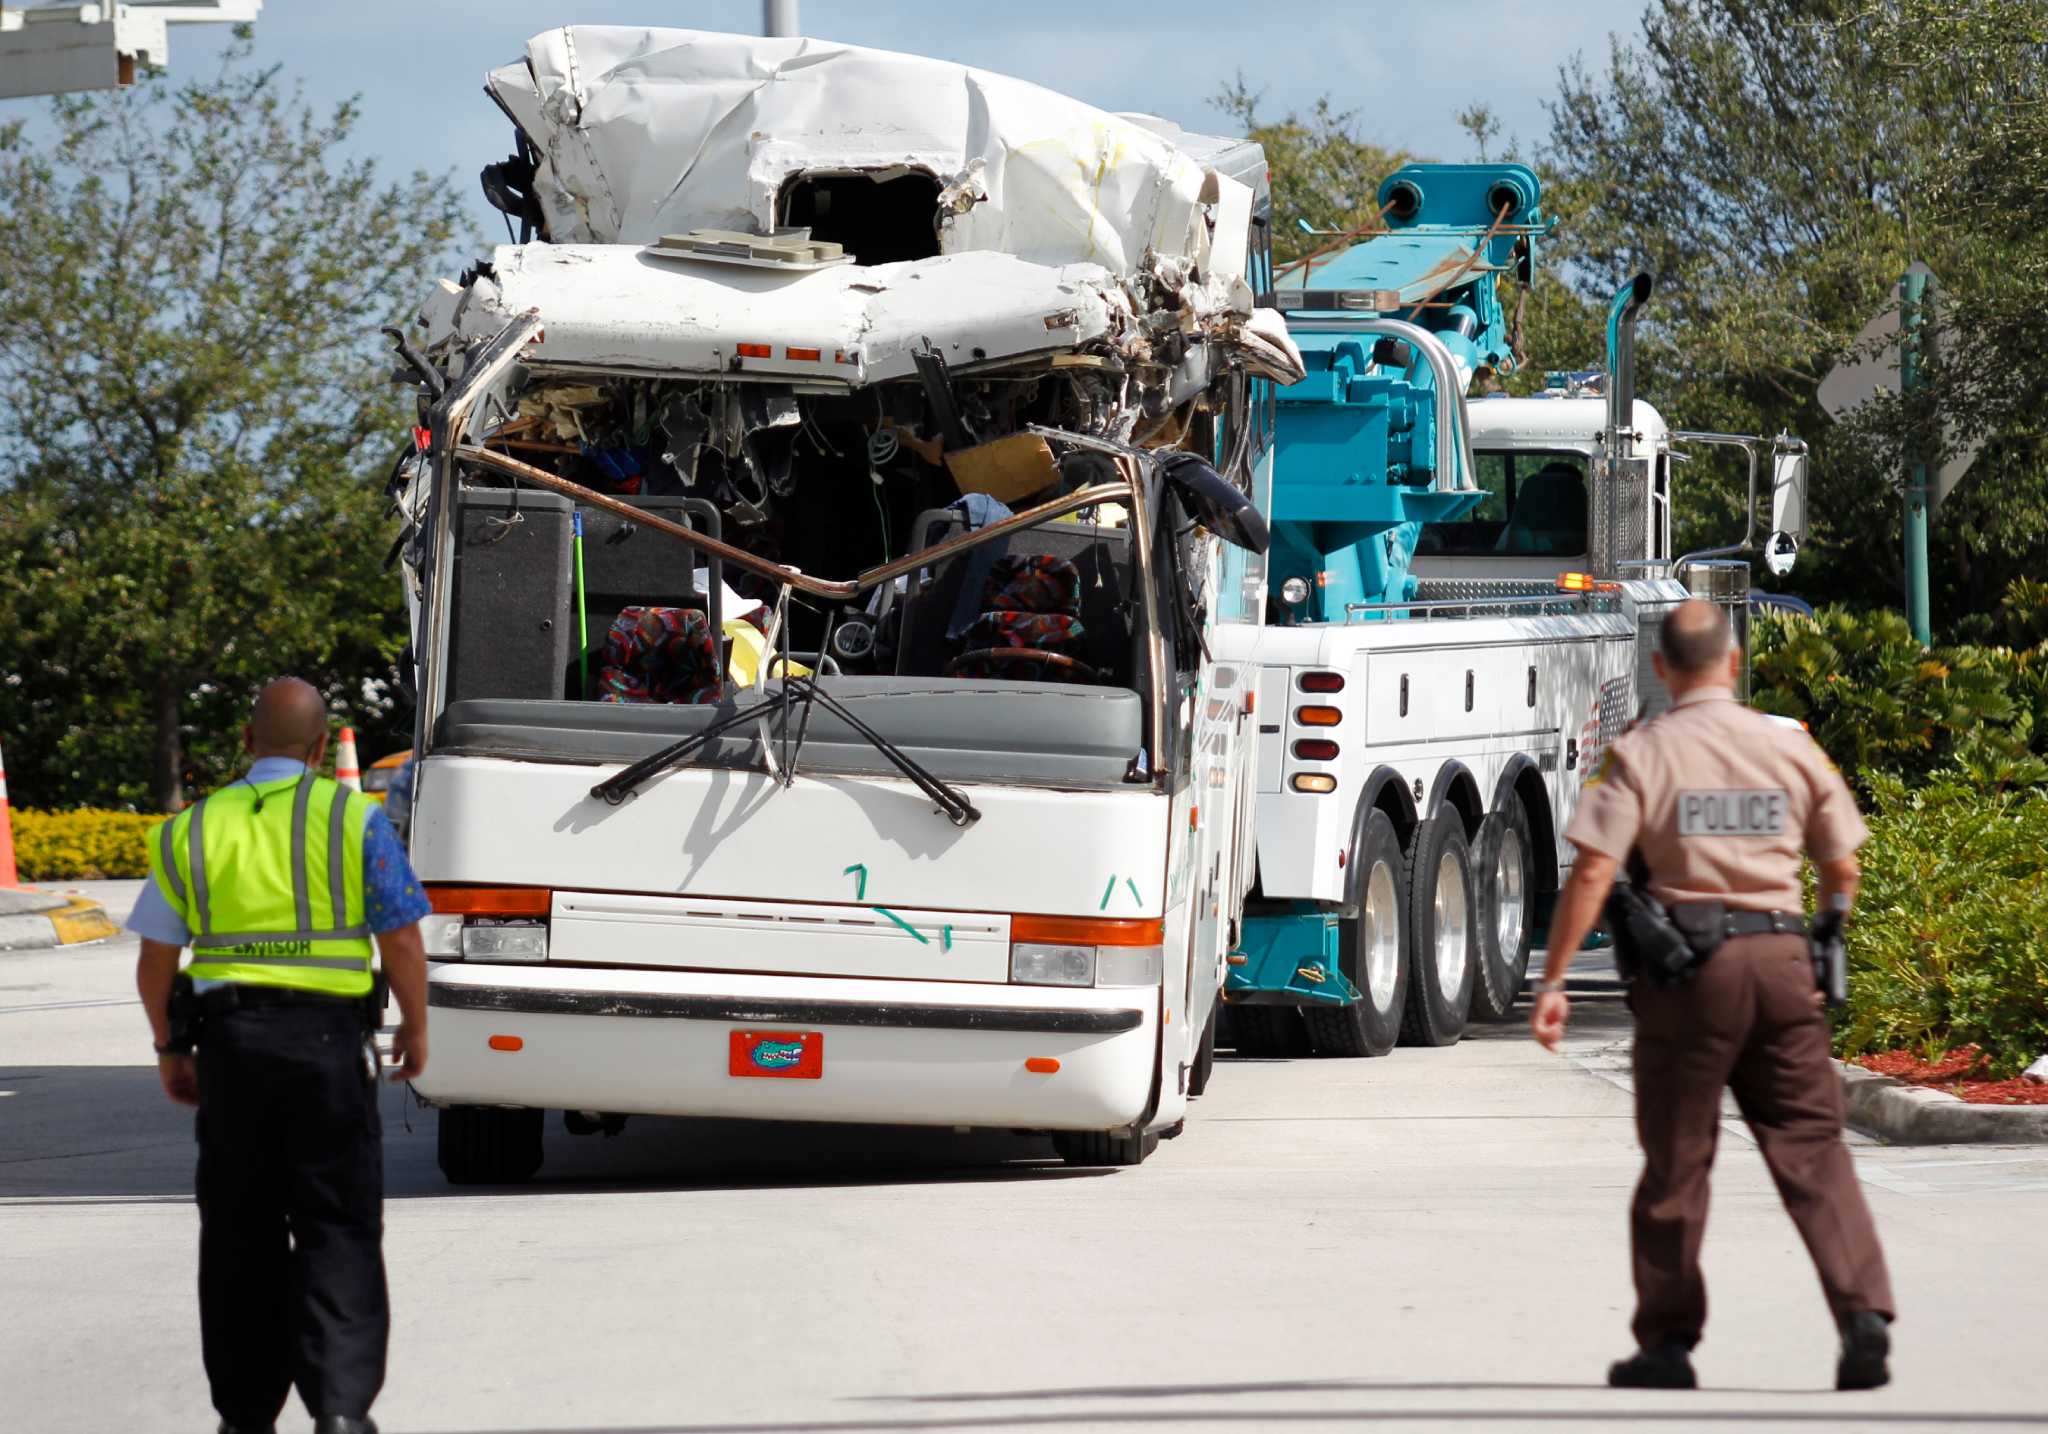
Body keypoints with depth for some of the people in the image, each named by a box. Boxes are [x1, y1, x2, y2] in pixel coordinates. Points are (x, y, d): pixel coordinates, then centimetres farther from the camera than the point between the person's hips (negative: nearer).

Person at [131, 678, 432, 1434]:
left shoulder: (193, 829, 6)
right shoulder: (353, 819, -1)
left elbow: (155, 959, 7)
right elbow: (402, 945, -2)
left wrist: (169, 1049, 21)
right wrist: (415, 1030, 14)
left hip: (229, 1039, 2)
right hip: (329, 1039, -2)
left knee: (241, 1235, 11)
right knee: (338, 1230, 2)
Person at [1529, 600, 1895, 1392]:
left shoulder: (1641, 752, -2)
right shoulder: (1790, 746, 7)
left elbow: (1593, 872, -10)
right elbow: (1843, 868, 11)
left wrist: (1553, 981, -8)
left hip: (1688, 963, -2)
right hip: (1782, 956, 2)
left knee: (1677, 1161, 7)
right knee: (1812, 1148, 5)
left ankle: (1668, 1342, 12)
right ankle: (1864, 1315, -10)